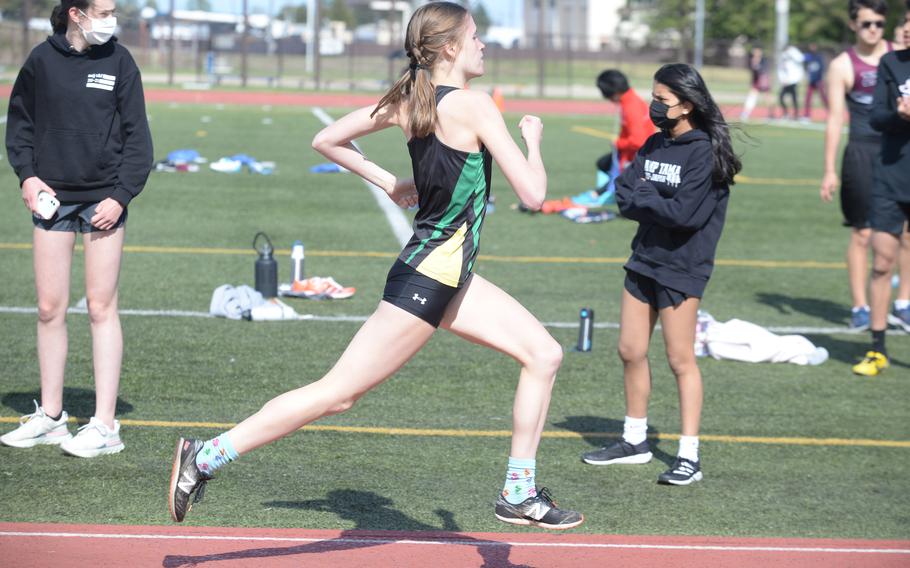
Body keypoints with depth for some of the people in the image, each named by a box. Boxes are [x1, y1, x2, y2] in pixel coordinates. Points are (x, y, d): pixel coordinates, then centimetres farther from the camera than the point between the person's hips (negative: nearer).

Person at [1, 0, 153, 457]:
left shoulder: (119, 62, -1)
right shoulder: (42, 60, 0)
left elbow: (136, 136, 1)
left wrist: (121, 196, -7)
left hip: (104, 200, -2)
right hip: (51, 196, 2)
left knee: (101, 307, -2)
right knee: (49, 308, 6)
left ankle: (104, 424, 2)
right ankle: (50, 415, 18)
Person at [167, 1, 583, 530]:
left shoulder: (409, 101, 7)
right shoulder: (473, 105, -17)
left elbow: (327, 140, 15)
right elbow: (533, 193, -18)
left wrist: (388, 181, 19)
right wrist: (533, 139, 1)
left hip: (447, 275, 10)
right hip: (429, 276, -10)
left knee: (544, 353, 10)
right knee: (338, 393, -6)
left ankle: (519, 494, 13)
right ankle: (207, 456, -2)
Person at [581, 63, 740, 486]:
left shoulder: (705, 152, -15)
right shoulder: (655, 144, 9)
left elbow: (686, 213, -22)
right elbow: (623, 192, 2)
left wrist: (642, 199, -12)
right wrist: (657, 203, -16)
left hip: (681, 267, -8)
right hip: (645, 258, 8)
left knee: (681, 360, -4)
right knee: (630, 351, 12)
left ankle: (689, 457, 2)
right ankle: (635, 440, 26)